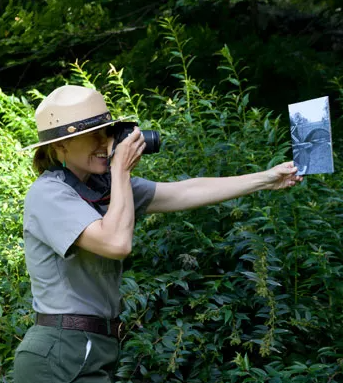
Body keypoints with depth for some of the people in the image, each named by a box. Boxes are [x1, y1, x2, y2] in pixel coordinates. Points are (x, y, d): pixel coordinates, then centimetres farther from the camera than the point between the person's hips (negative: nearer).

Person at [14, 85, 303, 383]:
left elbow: (184, 193, 5)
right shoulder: (47, 194, -16)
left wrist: (266, 179, 4)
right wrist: (122, 170, -17)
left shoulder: (100, 186, 7)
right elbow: (117, 242, -27)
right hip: (62, 357, -8)